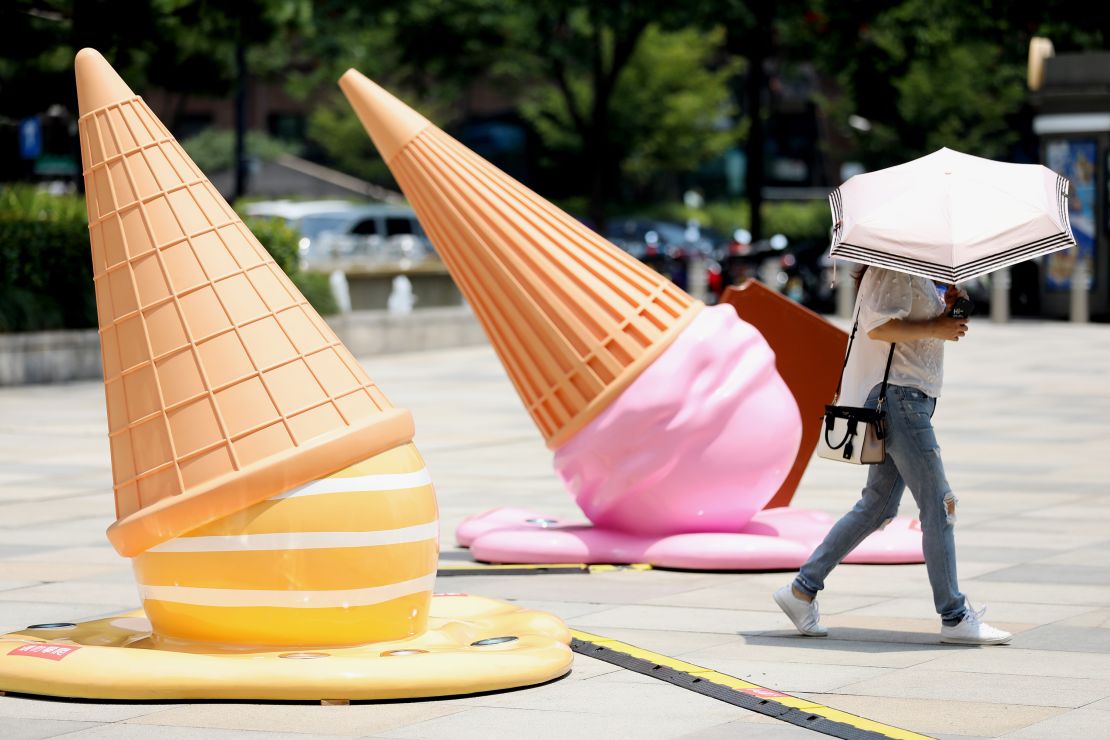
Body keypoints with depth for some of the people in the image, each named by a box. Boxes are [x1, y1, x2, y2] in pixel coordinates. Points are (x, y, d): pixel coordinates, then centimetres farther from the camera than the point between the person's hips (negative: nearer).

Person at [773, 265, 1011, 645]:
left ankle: (802, 589, 15)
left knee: (877, 506, 12)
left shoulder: (914, 272, 21)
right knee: (938, 505, -9)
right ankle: (955, 618, -6)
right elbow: (877, 327, -21)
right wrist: (935, 328, -16)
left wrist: (946, 311, 7)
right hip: (898, 395, -11)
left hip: (911, 397, 11)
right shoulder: (893, 270, -11)